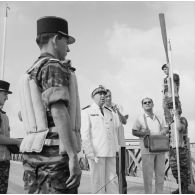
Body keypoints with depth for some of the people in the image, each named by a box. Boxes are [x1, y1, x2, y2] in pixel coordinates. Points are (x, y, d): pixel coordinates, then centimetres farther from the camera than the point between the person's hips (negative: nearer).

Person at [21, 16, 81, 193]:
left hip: (34, 155, 9)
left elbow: (23, 116, 26)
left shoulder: (30, 74, 19)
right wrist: (74, 157, -25)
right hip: (55, 154, -9)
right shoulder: (54, 67, -10)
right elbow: (59, 112, -23)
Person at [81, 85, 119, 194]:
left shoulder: (109, 113, 16)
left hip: (110, 152, 5)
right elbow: (85, 134, -9)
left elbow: (113, 133, 16)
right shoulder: (87, 112, -1)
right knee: (98, 181, -2)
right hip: (96, 152, -5)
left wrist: (115, 151, 9)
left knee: (112, 180, 4)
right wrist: (90, 153, -16)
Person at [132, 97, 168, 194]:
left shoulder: (159, 118, 15)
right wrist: (143, 133, -17)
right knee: (148, 174, -2)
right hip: (147, 150, -4)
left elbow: (165, 128, 22)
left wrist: (164, 131, -1)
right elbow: (134, 132, 1)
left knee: (160, 173, 9)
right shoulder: (140, 119, 2)